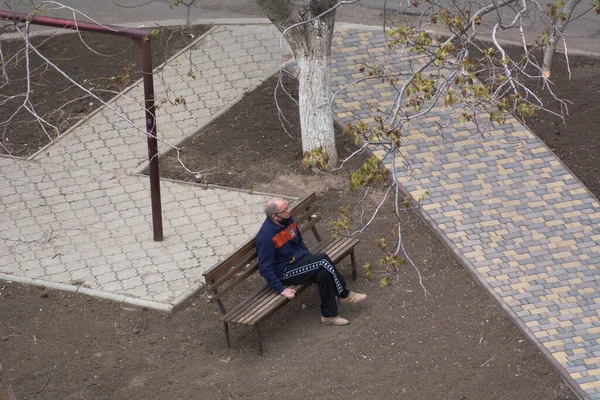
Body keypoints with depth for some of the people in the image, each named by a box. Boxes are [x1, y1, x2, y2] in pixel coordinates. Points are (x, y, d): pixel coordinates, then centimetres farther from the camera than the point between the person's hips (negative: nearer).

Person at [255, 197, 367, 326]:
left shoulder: (288, 221, -1)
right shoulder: (266, 236, -25)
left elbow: (299, 241, 18)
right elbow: (265, 268, -21)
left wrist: (311, 261, 8)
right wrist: (281, 289, -21)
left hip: (298, 261, 8)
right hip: (283, 272, -8)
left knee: (323, 273, -19)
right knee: (323, 260, -20)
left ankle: (328, 315, -8)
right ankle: (344, 295, -3)